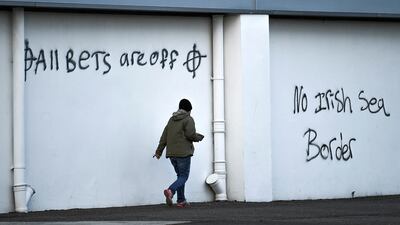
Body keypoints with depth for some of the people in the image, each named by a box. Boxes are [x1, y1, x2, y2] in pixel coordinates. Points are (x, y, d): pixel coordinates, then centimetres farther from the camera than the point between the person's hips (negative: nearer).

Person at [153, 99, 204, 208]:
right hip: (183, 153, -7)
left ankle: (181, 200, 10)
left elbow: (164, 136, 11)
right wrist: (199, 137, 3)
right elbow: (190, 134, -18)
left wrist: (159, 151, 12)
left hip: (172, 153, 7)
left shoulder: (171, 120, 14)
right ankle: (170, 191, -28)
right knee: (183, 176, -3)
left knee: (180, 175, 15)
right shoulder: (188, 119, -6)